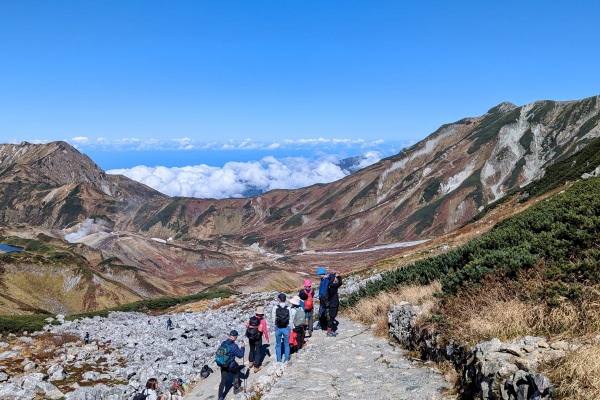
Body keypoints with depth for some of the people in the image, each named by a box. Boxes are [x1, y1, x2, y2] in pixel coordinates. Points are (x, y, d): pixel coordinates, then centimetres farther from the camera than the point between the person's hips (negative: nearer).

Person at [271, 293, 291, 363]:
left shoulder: (275, 308, -10)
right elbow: (290, 319, -6)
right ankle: (286, 359, 19)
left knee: (278, 344, 16)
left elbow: (274, 318, -5)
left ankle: (279, 360, 22)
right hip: (286, 328, 0)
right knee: (286, 345, 14)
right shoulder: (288, 308, -9)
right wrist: (289, 327, 7)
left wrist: (275, 326, 9)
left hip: (278, 328, 0)